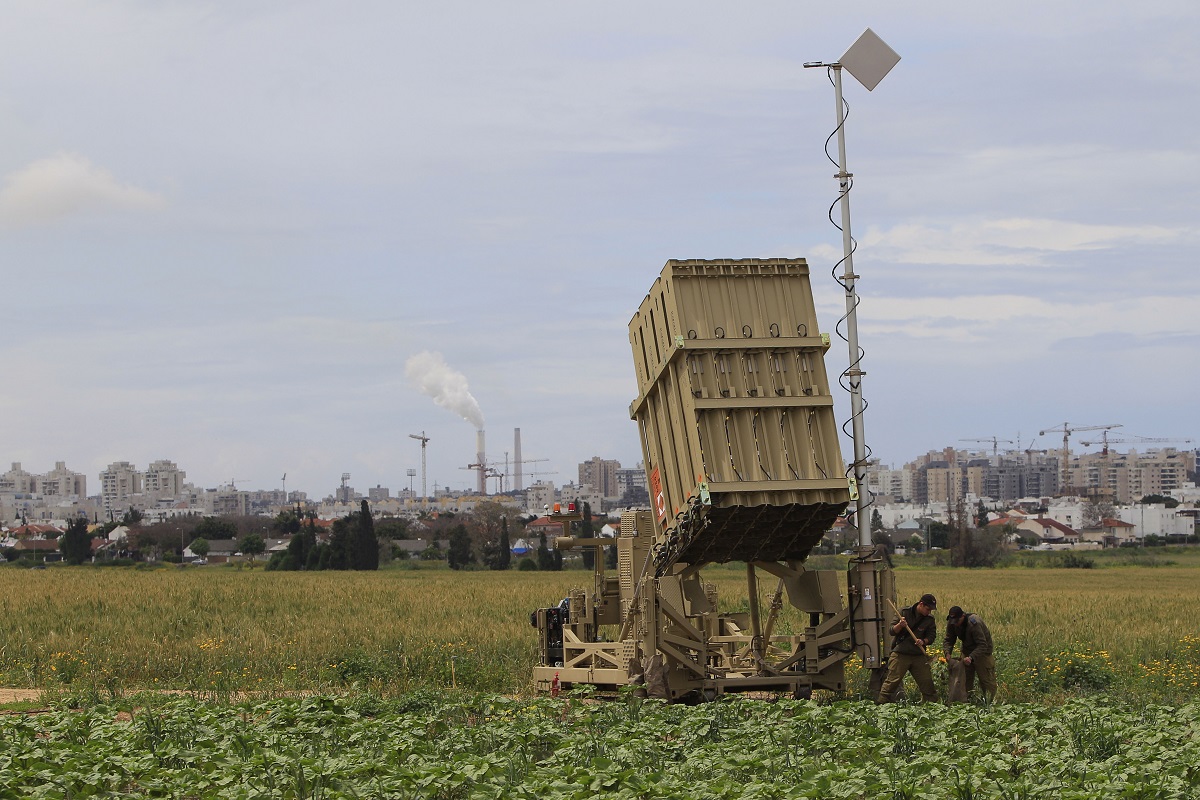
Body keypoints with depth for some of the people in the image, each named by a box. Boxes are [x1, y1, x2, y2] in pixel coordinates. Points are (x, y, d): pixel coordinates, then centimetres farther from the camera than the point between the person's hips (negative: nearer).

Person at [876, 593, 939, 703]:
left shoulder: (930, 620, 6)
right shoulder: (904, 612, 0)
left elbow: (931, 637, 6)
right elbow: (892, 631, 0)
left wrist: (923, 641, -15)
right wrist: (900, 625, -21)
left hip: (919, 656, 3)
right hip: (900, 655, -3)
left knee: (927, 683, 3)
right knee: (892, 682, -8)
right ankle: (881, 704, -6)